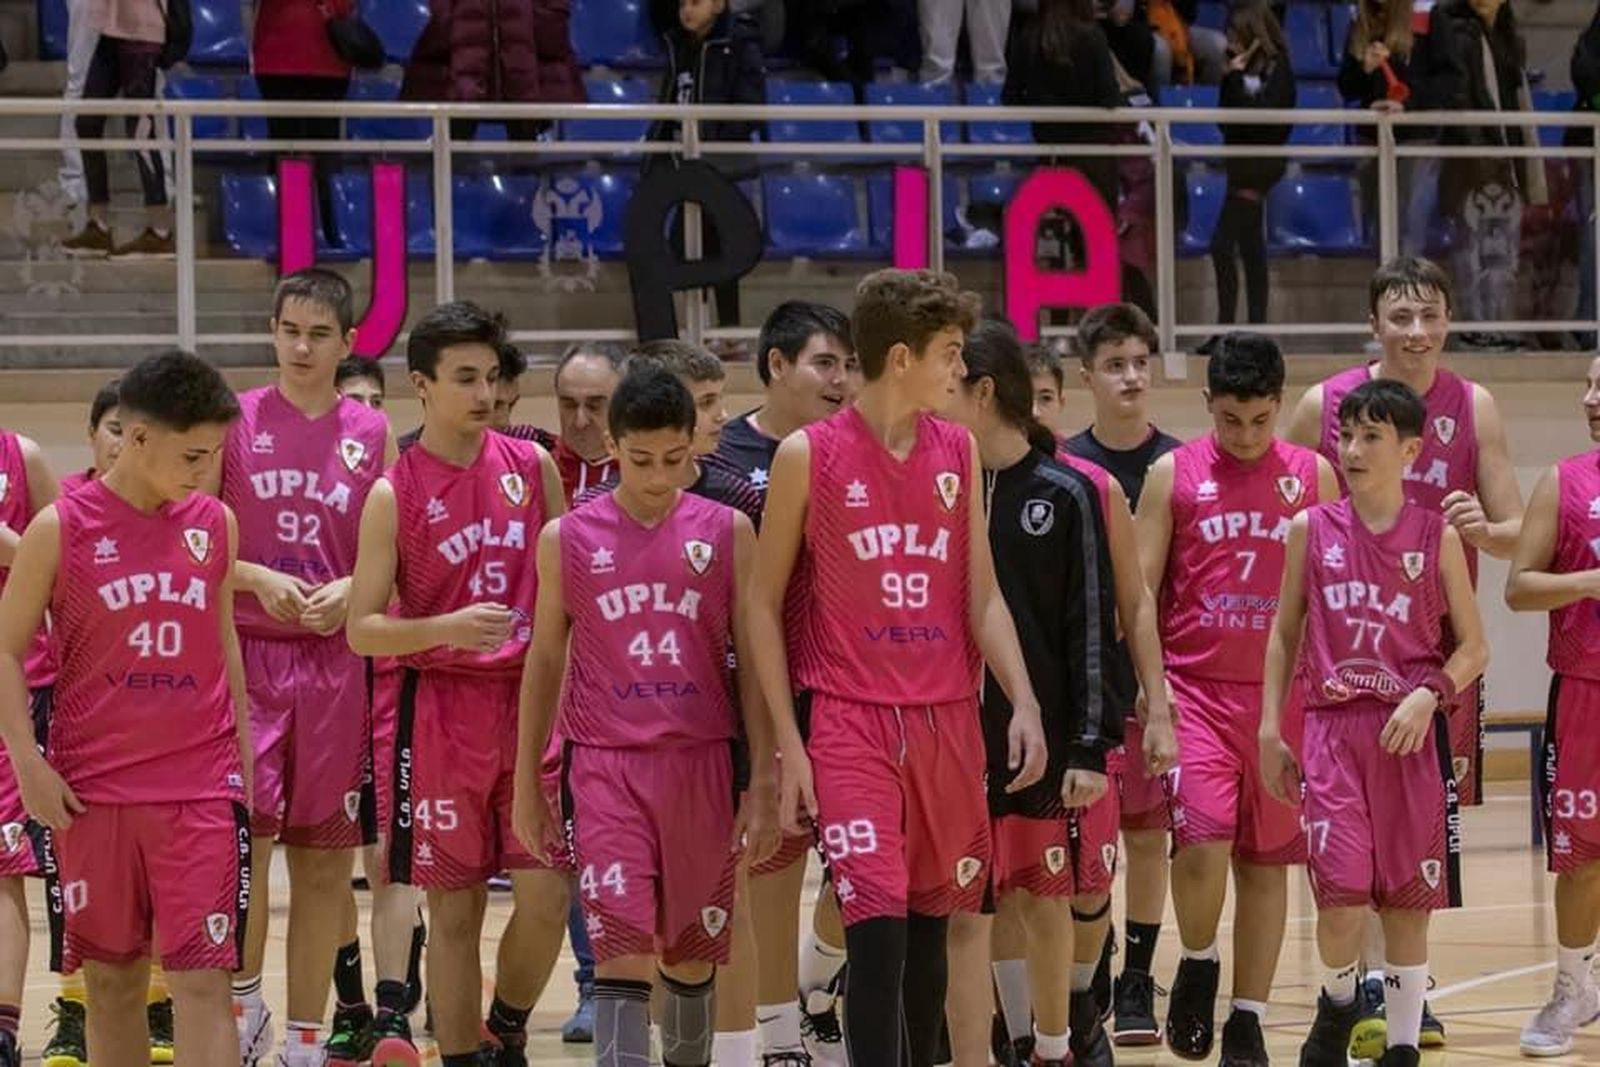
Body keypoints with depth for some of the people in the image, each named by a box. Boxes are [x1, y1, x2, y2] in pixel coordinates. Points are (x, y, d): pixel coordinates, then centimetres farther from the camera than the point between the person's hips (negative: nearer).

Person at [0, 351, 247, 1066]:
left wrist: (242, 749, 16)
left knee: (203, 980, -7)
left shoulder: (215, 524, 5)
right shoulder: (61, 530, -4)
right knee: (112, 980, 8)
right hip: (93, 791, -1)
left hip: (201, 787, 1)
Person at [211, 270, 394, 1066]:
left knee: (324, 858, 5)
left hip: (335, 661, 2)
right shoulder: (234, 420, 2)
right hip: (246, 651, -2)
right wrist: (260, 579, -13)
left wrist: (350, 589, -9)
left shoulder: (371, 434, 7)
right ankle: (245, 999, 6)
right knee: (244, 835, -15)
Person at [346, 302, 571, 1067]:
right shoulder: (395, 494, -5)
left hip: (533, 697, 3)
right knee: (454, 909, 3)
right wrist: (447, 628, -22)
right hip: (440, 709, -3)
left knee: (546, 895, -4)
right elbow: (361, 629, -6)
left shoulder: (532, 467, 5)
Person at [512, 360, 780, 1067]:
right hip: (605, 766, -1)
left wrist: (762, 782, 1)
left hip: (703, 764, 1)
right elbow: (545, 662, 10)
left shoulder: (727, 532, 3)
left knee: (692, 955, 12)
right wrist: (528, 782, 11)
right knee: (621, 955, -12)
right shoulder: (566, 539, 2)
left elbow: (752, 660, 4)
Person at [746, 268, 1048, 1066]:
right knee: (878, 929, -13)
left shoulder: (959, 452, 8)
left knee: (930, 924, 11)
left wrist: (1023, 703, -1)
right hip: (851, 723, -4)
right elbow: (764, 604, 0)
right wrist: (788, 742, -5)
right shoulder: (809, 456, -5)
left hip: (947, 722, 4)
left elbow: (980, 595, 11)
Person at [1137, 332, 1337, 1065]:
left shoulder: (1313, 475, 5)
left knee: (1266, 861, 6)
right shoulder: (1174, 475, 1)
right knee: (1202, 842, -18)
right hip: (1194, 689, -2)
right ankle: (1198, 964, 10)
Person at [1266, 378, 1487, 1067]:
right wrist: (1270, 731, 7)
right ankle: (1338, 1004, 15)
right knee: (1342, 896, -13)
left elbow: (1472, 648, 5)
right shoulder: (1312, 530, 4)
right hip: (1331, 729, 0)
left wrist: (1427, 695, -13)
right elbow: (1285, 635, 12)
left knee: (1407, 905, 4)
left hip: (1408, 734, 0)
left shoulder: (1436, 537, 1)